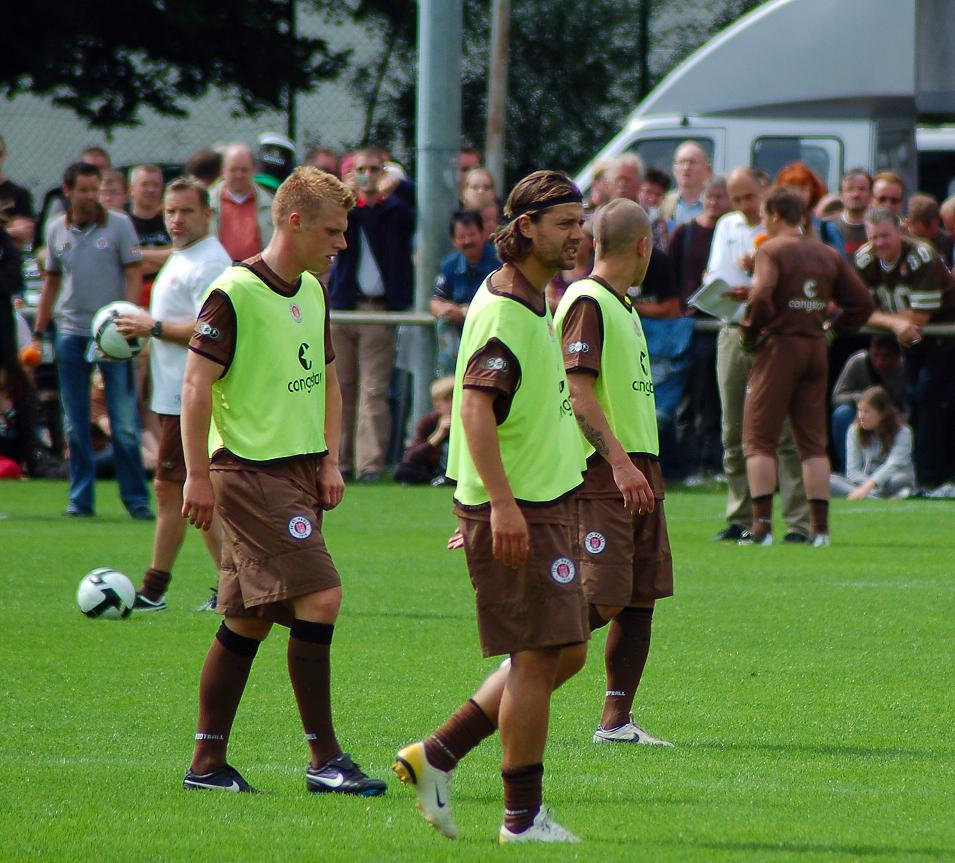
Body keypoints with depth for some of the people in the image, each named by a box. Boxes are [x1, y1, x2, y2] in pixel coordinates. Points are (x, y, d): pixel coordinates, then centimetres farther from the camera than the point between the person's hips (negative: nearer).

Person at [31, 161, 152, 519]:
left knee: (124, 423, -5)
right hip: (71, 332, 3)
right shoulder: (56, 229, 8)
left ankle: (136, 499, 2)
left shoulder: (119, 225, -1)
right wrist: (38, 333, 13)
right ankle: (80, 499, 12)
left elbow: (134, 276, -3)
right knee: (76, 425, 5)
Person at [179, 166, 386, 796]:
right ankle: (326, 759, -10)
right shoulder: (234, 294, -13)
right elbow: (197, 382, -14)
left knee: (249, 620, 10)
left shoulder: (313, 293, 13)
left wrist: (330, 461, 13)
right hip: (250, 471, -8)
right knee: (319, 598, -15)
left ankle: (209, 763, 15)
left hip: (300, 470, 8)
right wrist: (198, 475, -17)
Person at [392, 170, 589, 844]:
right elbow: (474, 404, -26)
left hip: (546, 504, 10)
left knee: (566, 651, 12)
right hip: (516, 510, -10)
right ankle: (524, 817, 1)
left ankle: (438, 756, 17)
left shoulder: (533, 302, 16)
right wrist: (501, 502, -32)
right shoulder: (505, 310, -16)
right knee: (538, 656, -7)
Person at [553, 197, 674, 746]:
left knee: (641, 598, 4)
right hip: (601, 473, -9)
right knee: (603, 600, -14)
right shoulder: (586, 302, -10)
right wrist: (618, 461, -24)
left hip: (639, 468, 9)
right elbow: (577, 392, -17)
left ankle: (617, 721, 6)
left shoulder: (623, 305, 20)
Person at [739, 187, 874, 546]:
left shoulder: (770, 250, -8)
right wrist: (834, 329, 14)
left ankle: (762, 525, -11)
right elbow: (863, 303, 9)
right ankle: (820, 527, 5)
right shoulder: (828, 255, 11)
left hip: (779, 347, -6)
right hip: (817, 349, 6)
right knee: (813, 442, 10)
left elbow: (761, 298, -22)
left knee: (759, 441, -2)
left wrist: (749, 333, -7)